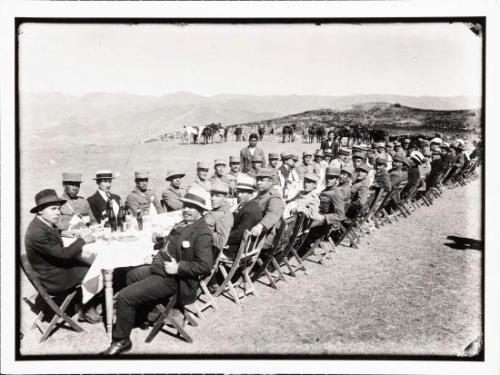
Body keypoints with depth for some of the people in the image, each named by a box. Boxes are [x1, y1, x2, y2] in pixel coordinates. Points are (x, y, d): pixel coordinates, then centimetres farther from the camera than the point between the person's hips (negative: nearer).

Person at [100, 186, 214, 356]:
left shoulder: (203, 233, -23)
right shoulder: (183, 224, 6)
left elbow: (205, 266, -30)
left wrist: (178, 268, -26)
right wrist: (161, 251, 7)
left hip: (170, 279, -10)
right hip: (159, 267, 11)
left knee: (124, 297, -12)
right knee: (131, 275, 32)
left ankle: (121, 340, 6)